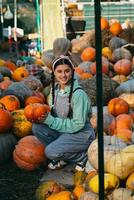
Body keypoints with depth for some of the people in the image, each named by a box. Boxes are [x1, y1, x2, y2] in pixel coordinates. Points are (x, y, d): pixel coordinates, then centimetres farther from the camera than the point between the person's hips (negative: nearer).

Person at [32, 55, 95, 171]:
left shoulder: (78, 94, -22)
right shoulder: (55, 89, 0)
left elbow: (78, 124, -22)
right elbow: (52, 114, 9)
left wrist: (50, 120, -22)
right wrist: (42, 116, -14)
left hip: (81, 134, -7)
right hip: (63, 130, 7)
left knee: (50, 152, -24)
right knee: (37, 127, -12)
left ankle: (84, 156, 0)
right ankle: (61, 156, 3)